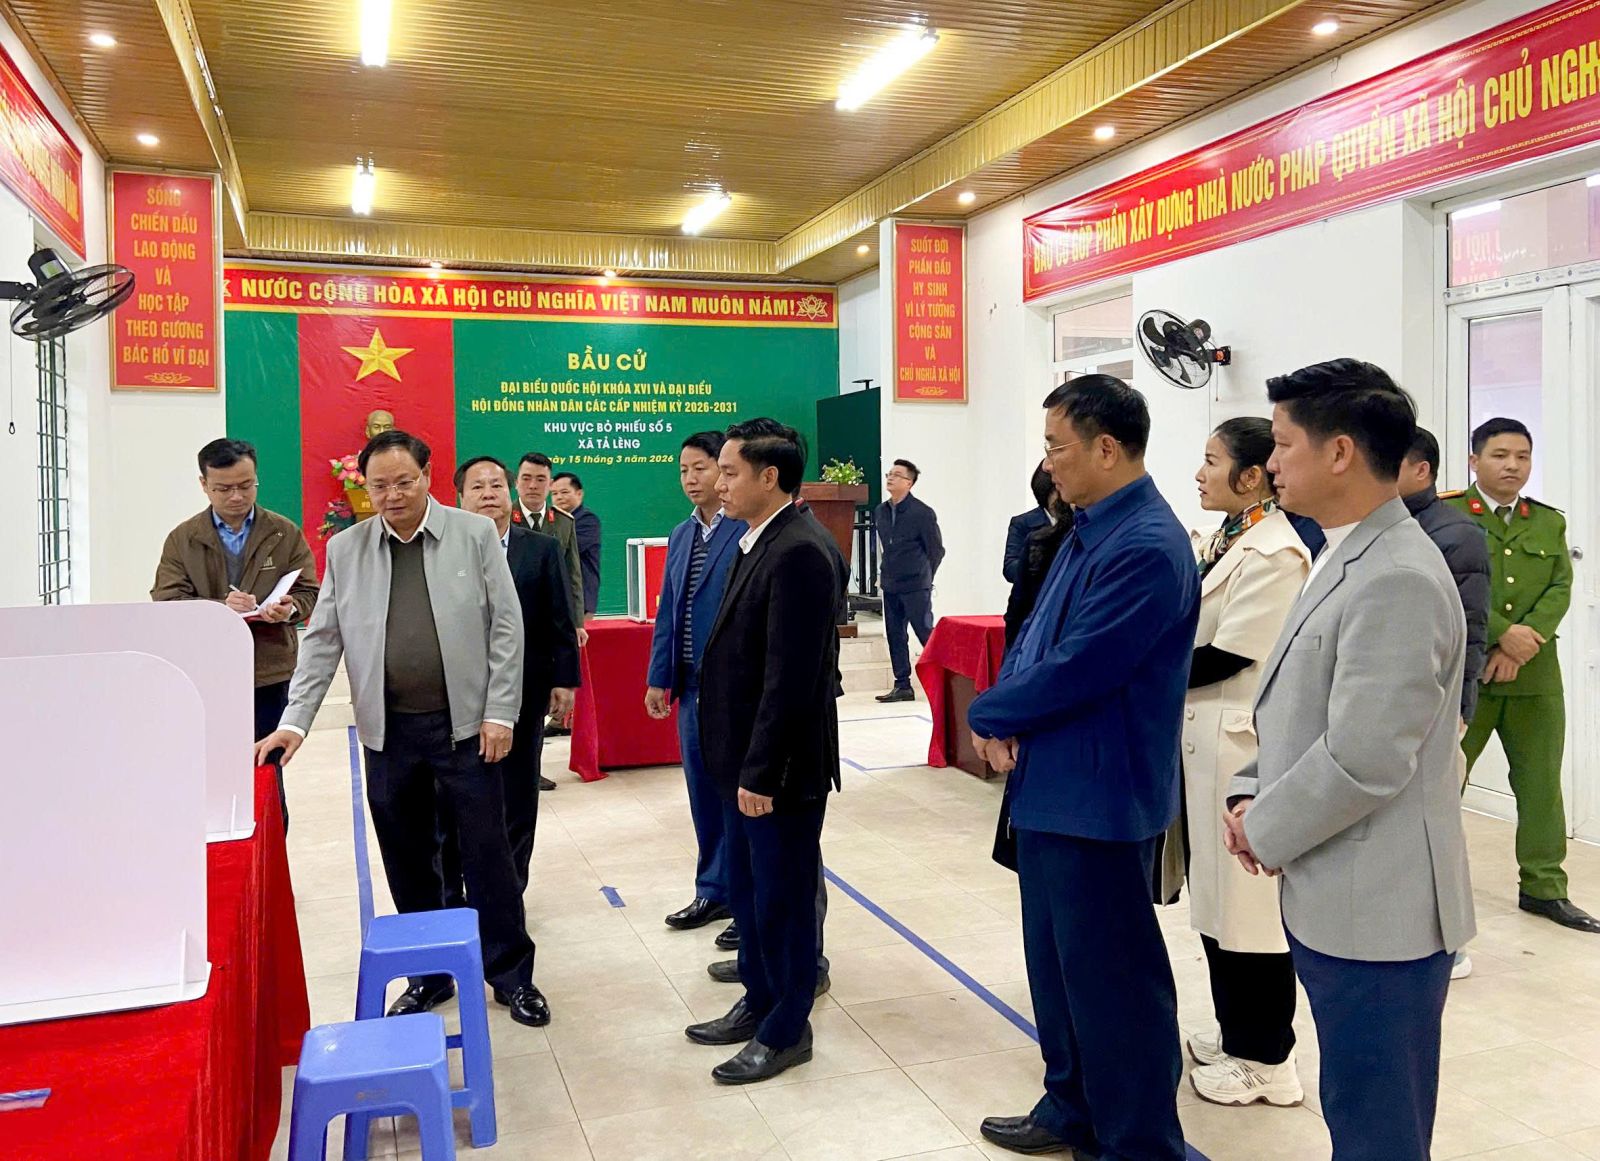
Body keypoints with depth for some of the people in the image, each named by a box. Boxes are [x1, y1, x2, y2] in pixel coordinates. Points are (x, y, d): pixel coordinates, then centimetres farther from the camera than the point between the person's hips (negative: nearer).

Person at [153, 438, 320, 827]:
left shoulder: (285, 533, 7)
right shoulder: (182, 539, 6)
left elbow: (309, 592, 5)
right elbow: (165, 604, -2)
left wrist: (289, 608, -20)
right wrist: (219, 606, -21)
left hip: (270, 678, 0)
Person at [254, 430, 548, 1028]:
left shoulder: (475, 534, -2)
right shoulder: (345, 549, 4)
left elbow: (506, 626, -3)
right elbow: (322, 641, 5)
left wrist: (499, 712, -8)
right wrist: (294, 722, -3)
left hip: (464, 725, -2)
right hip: (389, 731, 3)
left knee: (487, 855, 4)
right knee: (408, 862, 10)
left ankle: (512, 974, 19)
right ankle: (428, 975, 27)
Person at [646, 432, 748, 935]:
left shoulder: (750, 531, -12)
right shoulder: (681, 535, 12)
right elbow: (668, 611, 15)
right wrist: (658, 677, 12)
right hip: (692, 685, 7)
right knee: (704, 794, 15)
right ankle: (714, 892, 29)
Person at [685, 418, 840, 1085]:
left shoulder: (797, 553, -21)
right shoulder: (759, 545, 10)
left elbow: (791, 675, -24)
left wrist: (761, 771, -22)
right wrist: (740, 765, 13)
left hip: (780, 766, -9)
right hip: (746, 759, 9)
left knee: (783, 896, 6)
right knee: (747, 889, 20)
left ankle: (787, 1030, 23)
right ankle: (760, 1001, 37)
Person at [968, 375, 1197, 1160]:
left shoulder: (1147, 548, -22)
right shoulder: (1087, 531, 9)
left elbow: (1075, 671, -24)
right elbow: (1033, 635, 12)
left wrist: (986, 715, -9)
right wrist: (1005, 722, -6)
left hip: (1099, 796, -10)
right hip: (1051, 786, 10)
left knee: (1112, 975, 4)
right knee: (1057, 958, 20)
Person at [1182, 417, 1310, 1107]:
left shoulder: (1273, 553, -16)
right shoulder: (1223, 541, 12)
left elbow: (1228, 656, -19)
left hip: (1242, 743, -9)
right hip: (1202, 735, 9)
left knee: (1247, 898, 2)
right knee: (1216, 891, 17)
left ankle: (1265, 1059, 18)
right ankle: (1235, 1032, 33)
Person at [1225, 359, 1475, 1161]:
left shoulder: (1397, 579, -22)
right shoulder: (1348, 558, 11)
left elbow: (1363, 760, -26)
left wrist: (1265, 831, -12)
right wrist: (1252, 795, 3)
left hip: (1376, 907, -9)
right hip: (1337, 897, 9)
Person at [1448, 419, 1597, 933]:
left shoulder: (1549, 522, 13)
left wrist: (1525, 642, -12)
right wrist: (1502, 634, -19)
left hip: (1535, 675, 5)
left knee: (1541, 783, 9)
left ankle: (1543, 886, 21)